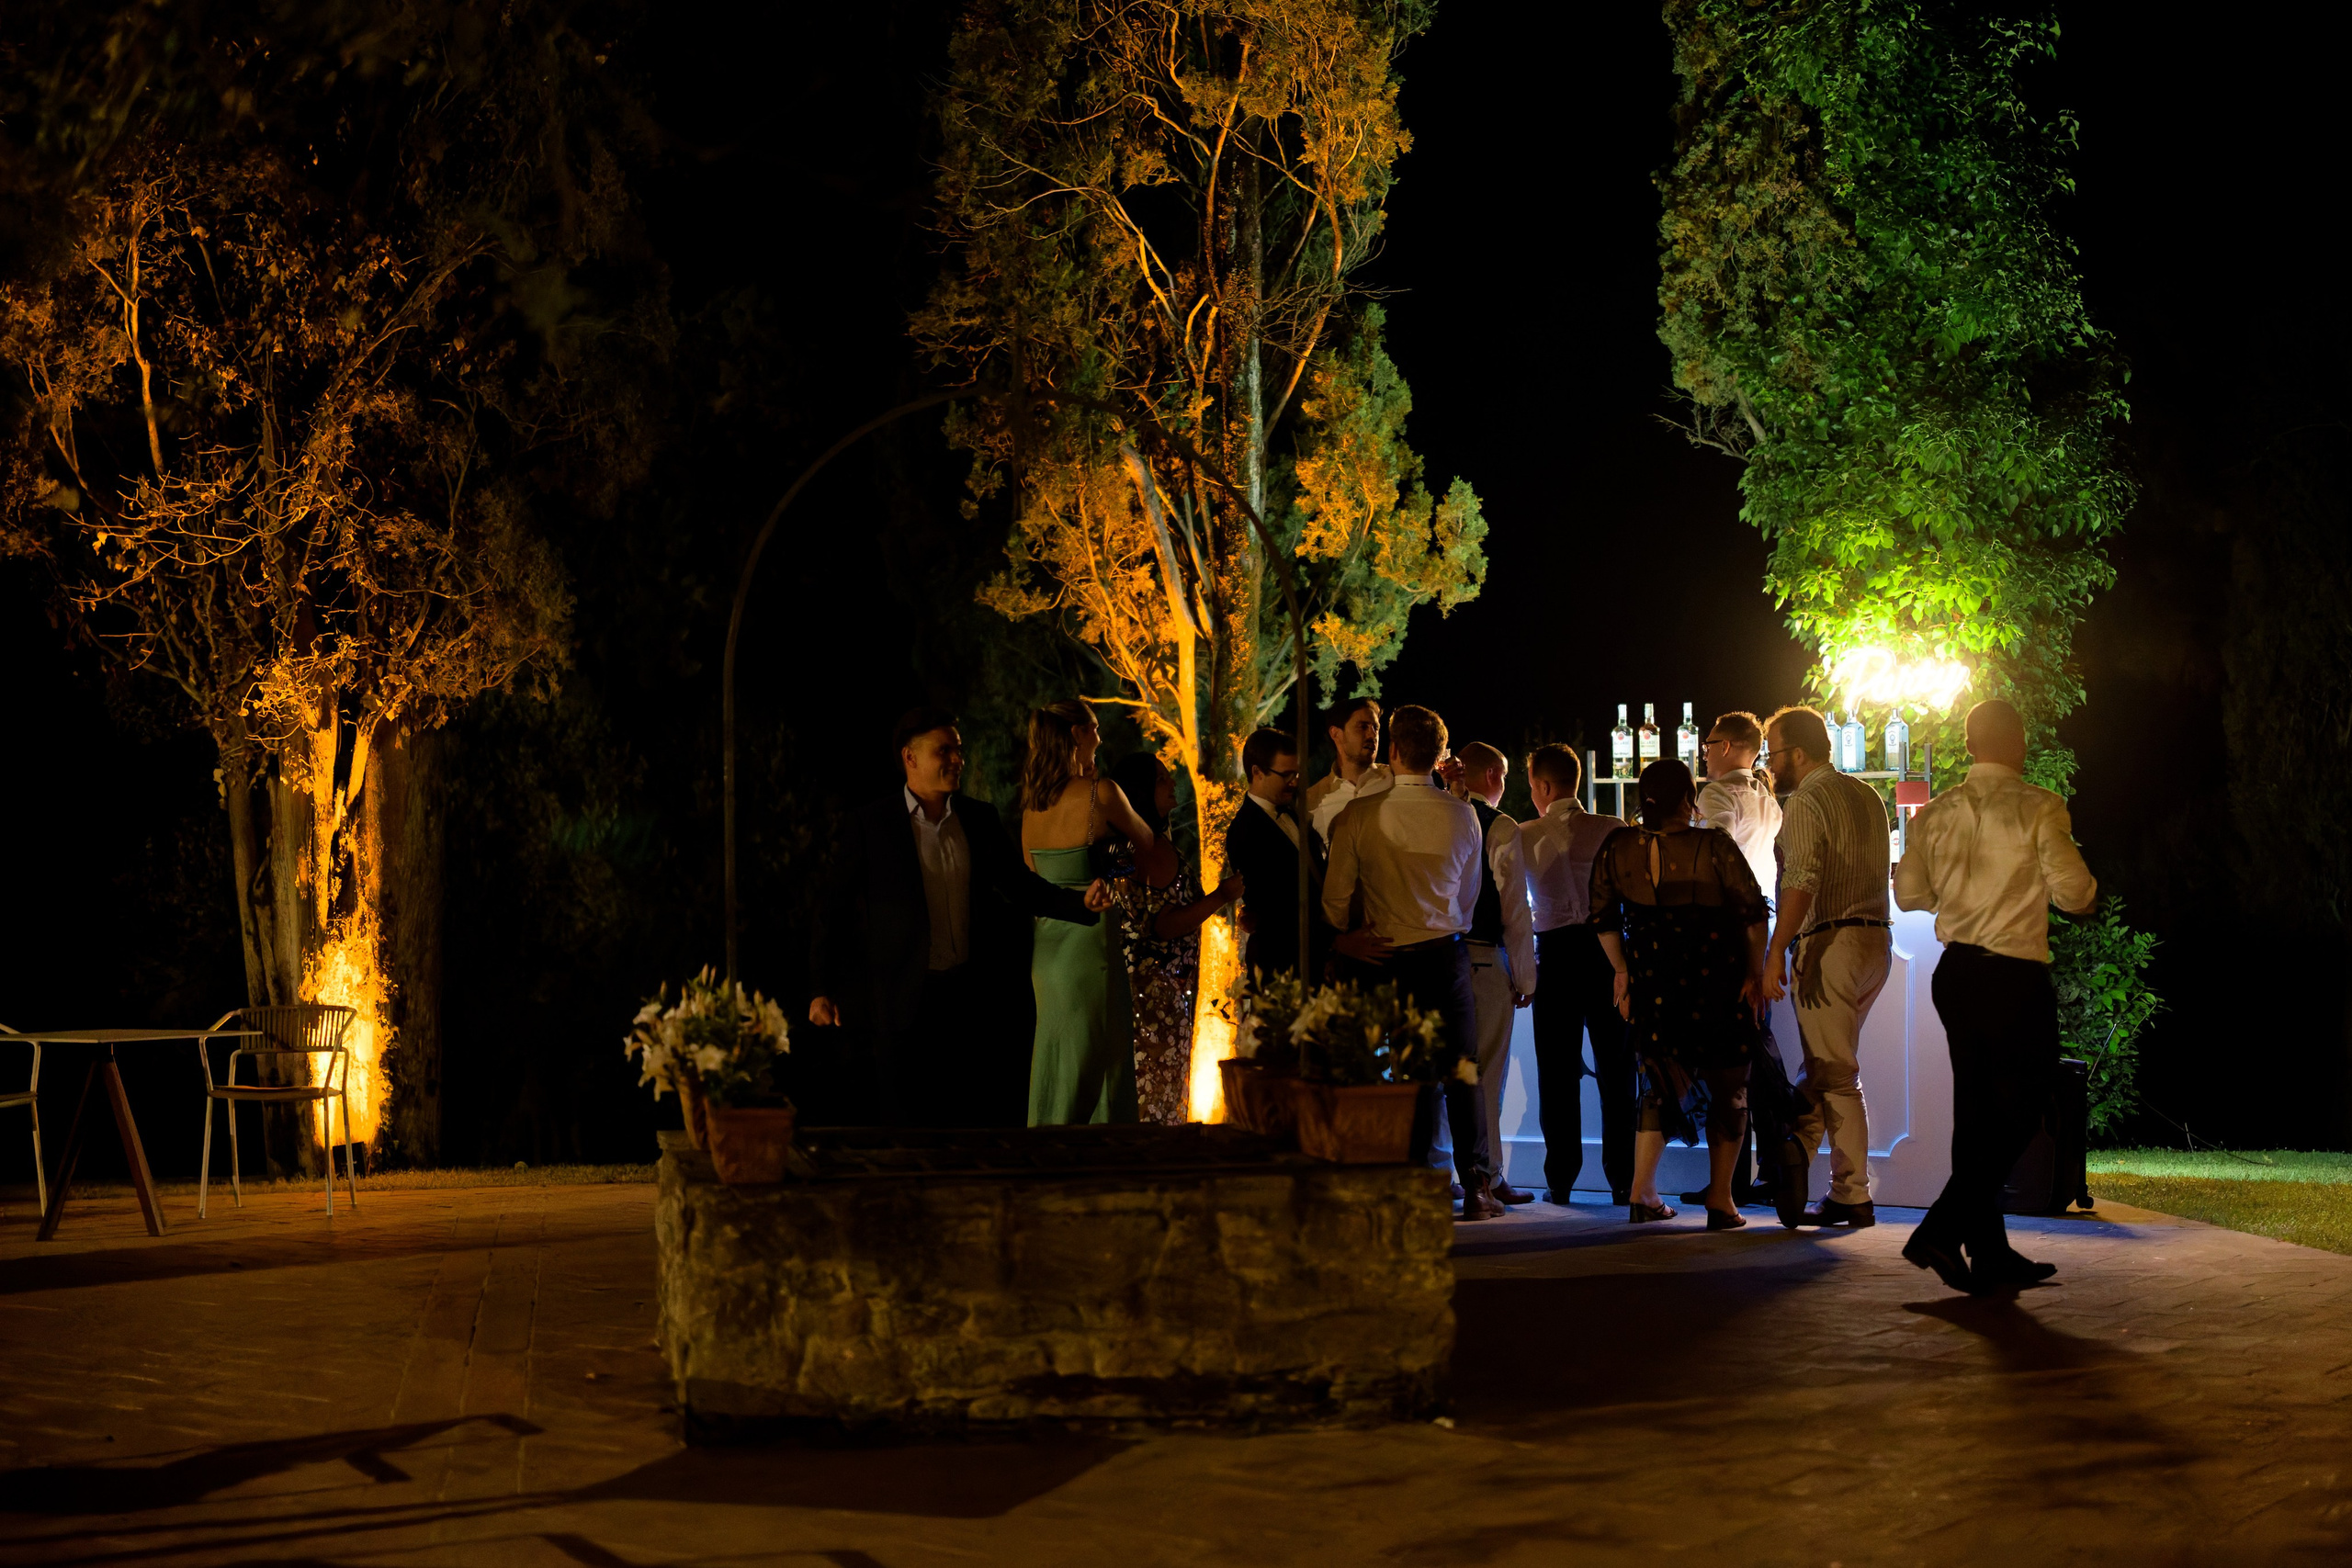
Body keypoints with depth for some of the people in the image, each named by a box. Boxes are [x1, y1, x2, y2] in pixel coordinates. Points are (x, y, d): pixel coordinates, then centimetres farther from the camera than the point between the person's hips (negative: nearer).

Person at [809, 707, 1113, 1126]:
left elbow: (1019, 885, 14)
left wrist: (1080, 903, -2)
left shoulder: (980, 819, 9)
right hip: (906, 998, -3)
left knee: (990, 1123, 2)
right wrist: (822, 989, -5)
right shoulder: (870, 825, -3)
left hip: (972, 995, 4)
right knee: (913, 1127, 0)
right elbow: (836, 907, 0)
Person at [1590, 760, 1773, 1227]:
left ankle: (1641, 1193, 6)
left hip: (1652, 982, 4)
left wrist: (1621, 970, 19)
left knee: (1663, 1080, 17)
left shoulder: (1616, 849, 0)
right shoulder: (1714, 847, -12)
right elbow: (1753, 914, -10)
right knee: (1726, 1085, 11)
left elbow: (1604, 918, 8)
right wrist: (1755, 972, 1)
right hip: (1717, 980, -4)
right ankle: (1720, 1201, 10)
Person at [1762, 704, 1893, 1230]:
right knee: (1825, 1062, 16)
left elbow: (1802, 881, -23)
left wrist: (1775, 952, -27)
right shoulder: (1867, 797, 16)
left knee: (1837, 1076, -3)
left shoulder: (1804, 802, -10)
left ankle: (1853, 1197, -1)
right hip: (1876, 938, 8)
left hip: (1830, 943, -8)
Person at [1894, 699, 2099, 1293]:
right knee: (2017, 1112, 1)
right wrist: (2088, 890, 12)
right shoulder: (2039, 808, -9)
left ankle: (1991, 1251, 16)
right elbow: (2073, 892, -11)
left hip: (1955, 971, 6)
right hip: (2016, 976, -6)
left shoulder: (1935, 813, 6)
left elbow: (1909, 893, 9)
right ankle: (1942, 1230, -11)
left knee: (1977, 1111, 12)